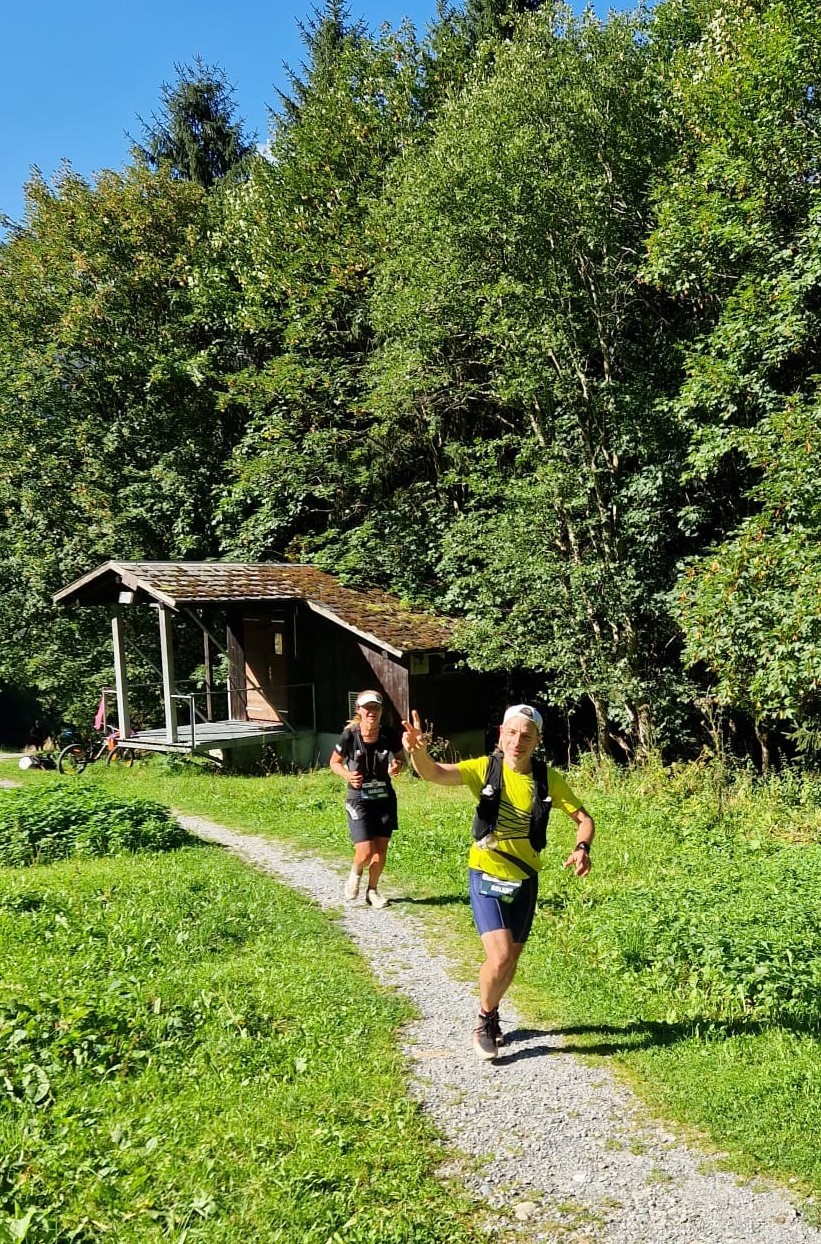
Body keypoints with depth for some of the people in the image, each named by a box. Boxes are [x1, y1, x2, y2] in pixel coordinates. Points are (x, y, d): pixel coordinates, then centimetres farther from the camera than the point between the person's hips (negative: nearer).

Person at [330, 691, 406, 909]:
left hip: (385, 799, 3)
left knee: (381, 852, 5)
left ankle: (372, 890, 31)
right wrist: (347, 775, -18)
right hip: (359, 800, -2)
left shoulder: (390, 735, -9)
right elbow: (334, 762, 1)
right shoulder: (349, 736, -14)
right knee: (365, 853, -10)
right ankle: (355, 873, 26)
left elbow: (401, 759, 8)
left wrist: (398, 766, -15)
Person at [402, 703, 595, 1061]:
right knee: (499, 957, -16)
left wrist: (581, 848, -19)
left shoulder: (548, 780, -7)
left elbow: (584, 818, 2)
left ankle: (491, 1015, 44)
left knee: (510, 961, 15)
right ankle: (485, 1021, 13)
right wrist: (418, 750, -52)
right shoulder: (485, 769, -15)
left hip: (525, 881, 3)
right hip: (487, 876, -3)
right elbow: (435, 773, -29)